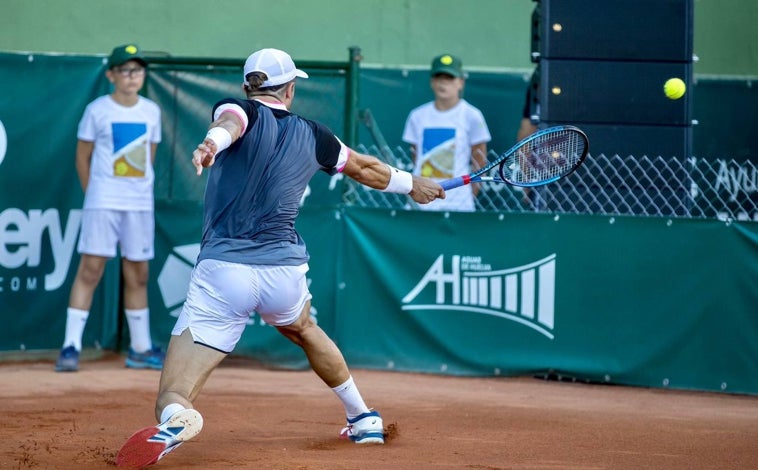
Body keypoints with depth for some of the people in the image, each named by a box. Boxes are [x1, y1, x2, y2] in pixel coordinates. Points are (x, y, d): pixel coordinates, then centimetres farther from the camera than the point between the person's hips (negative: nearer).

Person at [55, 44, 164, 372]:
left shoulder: (151, 111, 8)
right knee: (90, 270, -9)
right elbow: (83, 158, 4)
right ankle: (71, 346, -9)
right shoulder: (97, 110, -2)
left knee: (138, 275, 9)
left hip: (141, 204, 4)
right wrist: (94, 194, 5)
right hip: (102, 203, -4)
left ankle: (140, 349, 18)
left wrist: (138, 189, 11)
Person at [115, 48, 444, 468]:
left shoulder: (241, 111, 3)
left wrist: (212, 142, -46)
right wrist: (411, 184, 50)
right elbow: (365, 168, 30)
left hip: (222, 271, -4)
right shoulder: (312, 136, 14)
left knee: (173, 398, -10)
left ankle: (175, 417, -46)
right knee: (304, 331, 40)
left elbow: (229, 124, -23)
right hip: (284, 271, 4)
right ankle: (364, 419, 50)